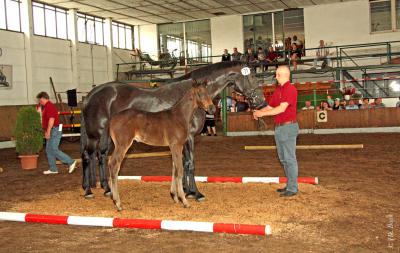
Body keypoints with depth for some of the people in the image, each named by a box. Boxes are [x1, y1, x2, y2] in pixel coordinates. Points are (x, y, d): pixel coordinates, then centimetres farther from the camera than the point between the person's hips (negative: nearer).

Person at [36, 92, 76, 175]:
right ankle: (53, 169, 14)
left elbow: (51, 119, -24)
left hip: (54, 130, -11)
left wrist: (48, 131, -24)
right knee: (49, 150, 10)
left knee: (54, 150, -12)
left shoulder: (49, 106, -15)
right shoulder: (46, 106, 18)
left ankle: (71, 162, -7)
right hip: (51, 131, 11)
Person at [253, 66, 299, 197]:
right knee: (283, 158, 14)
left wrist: (263, 113, -19)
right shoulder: (278, 90, 15)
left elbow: (281, 108, -21)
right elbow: (270, 106, 15)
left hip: (288, 127, -9)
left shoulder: (290, 89, -13)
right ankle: (290, 185, 24)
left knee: (289, 158, -4)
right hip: (279, 127, 9)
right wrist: (259, 112, -5)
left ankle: (293, 188, 2)